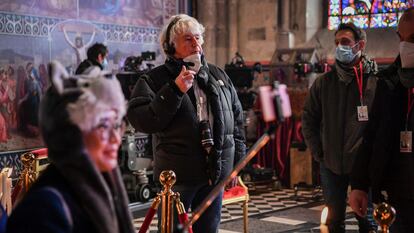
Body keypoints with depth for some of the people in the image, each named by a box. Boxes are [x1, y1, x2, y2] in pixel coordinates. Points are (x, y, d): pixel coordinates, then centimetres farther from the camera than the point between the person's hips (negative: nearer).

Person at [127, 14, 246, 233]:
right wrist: (175, 90, -22)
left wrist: (236, 160, 13)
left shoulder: (218, 75, 12)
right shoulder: (156, 79, -4)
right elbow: (140, 120, -16)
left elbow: (236, 116, 18)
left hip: (215, 172, 5)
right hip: (177, 174, -5)